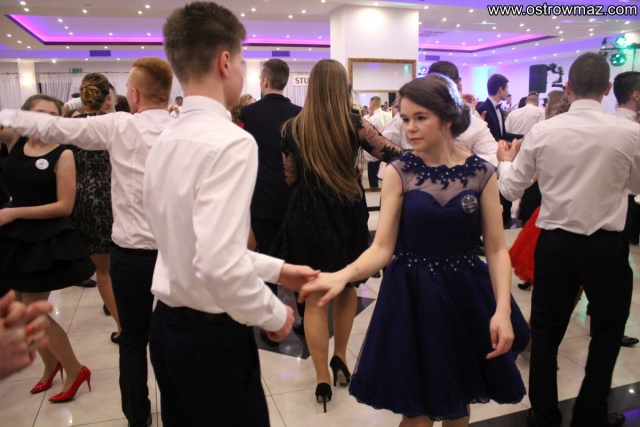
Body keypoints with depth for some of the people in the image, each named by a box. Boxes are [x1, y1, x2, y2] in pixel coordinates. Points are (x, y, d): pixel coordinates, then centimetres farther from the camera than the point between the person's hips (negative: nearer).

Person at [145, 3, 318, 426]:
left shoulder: (167, 140, 5)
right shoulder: (230, 141, -22)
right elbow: (219, 264, -31)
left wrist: (276, 269, 13)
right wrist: (274, 314, -13)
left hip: (169, 324, 8)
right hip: (213, 335, -8)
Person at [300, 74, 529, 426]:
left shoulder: (482, 173, -3)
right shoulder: (399, 172, -6)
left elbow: (496, 249, -2)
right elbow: (382, 247, -11)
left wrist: (502, 309, -15)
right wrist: (343, 276, -29)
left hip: (465, 294, 2)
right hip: (412, 297, -1)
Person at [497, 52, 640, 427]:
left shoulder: (542, 132, -7)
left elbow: (511, 190, 0)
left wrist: (506, 161, 19)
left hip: (554, 243, 1)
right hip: (606, 246, -1)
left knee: (546, 332, 14)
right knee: (607, 332, 20)